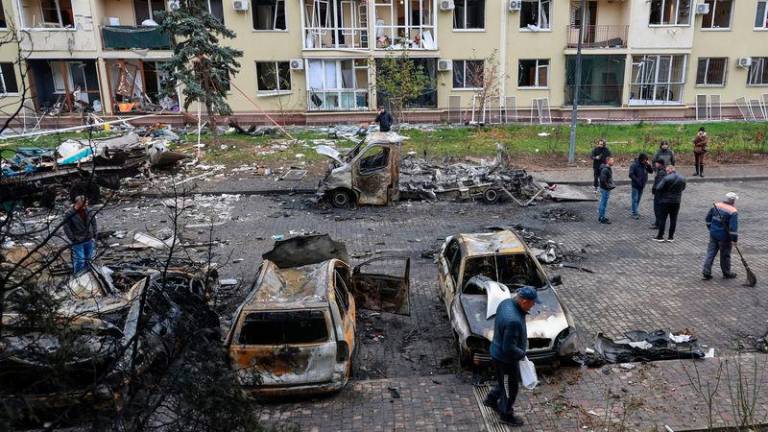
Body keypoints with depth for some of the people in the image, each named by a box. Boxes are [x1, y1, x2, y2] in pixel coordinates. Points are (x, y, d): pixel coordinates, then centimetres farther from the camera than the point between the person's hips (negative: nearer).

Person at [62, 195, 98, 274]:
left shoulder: (89, 211, -4)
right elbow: (66, 228, -11)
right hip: (77, 242, -5)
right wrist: (73, 239, -13)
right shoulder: (69, 214, -16)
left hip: (89, 240, 5)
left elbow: (94, 224, 8)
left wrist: (94, 236, 4)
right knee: (79, 261, -6)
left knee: (88, 259, 17)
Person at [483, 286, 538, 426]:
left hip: (497, 352, 8)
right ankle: (506, 414, 37)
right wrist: (522, 353, -14)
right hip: (506, 358, -8)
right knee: (512, 387, 16)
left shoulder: (506, 302, -10)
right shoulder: (513, 320, -38)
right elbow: (509, 348, -30)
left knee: (503, 381, 30)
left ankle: (491, 399, 50)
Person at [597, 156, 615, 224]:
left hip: (606, 189, 10)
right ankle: (602, 219, 5)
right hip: (605, 189, -10)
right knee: (604, 204, -2)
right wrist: (608, 186, -18)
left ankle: (601, 217, 27)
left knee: (602, 203, 17)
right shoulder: (605, 170, -23)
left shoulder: (609, 168, 10)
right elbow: (602, 180, -27)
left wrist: (611, 185, 12)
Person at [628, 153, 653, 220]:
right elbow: (631, 174, -18)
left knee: (638, 199, 14)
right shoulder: (634, 165, -15)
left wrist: (649, 165, -12)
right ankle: (634, 213, 3)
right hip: (635, 185, -6)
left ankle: (635, 211, 25)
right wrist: (637, 180, -21)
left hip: (642, 185, 6)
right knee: (635, 199, -2)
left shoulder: (645, 165, 4)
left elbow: (651, 171, 4)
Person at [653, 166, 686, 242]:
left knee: (662, 218, 4)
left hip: (665, 201, -5)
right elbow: (683, 188, 16)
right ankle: (671, 237, 13)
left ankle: (660, 236, 8)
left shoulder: (666, 178, -17)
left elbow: (658, 188, -18)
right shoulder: (682, 179, 2)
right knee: (673, 219, 10)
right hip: (676, 201, 5)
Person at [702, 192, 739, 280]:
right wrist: (734, 239, -14)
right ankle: (726, 273, 26)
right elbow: (733, 227, -21)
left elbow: (708, 219, 10)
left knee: (711, 253, 10)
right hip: (724, 237, -5)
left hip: (713, 234, 5)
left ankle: (706, 272, 8)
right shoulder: (733, 212, -17)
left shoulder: (716, 206, 1)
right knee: (725, 255, 10)